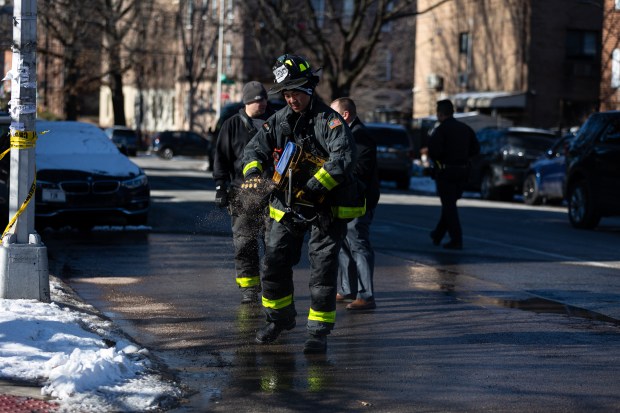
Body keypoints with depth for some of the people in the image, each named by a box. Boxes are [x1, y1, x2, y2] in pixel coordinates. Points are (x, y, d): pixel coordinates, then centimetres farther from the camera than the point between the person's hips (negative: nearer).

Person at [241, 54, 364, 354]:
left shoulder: (330, 121, -14)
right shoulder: (279, 120, 6)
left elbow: (342, 159, -26)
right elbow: (256, 147, 4)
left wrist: (314, 187, -34)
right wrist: (253, 172, -18)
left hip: (326, 208, -5)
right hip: (287, 206, 5)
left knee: (322, 271, -4)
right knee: (274, 263, 9)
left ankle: (319, 332, 7)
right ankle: (279, 317, 31)